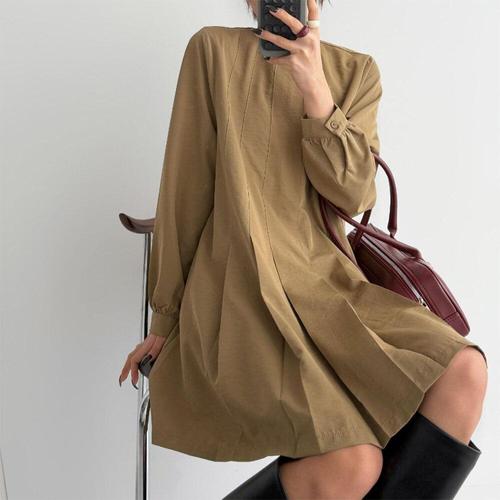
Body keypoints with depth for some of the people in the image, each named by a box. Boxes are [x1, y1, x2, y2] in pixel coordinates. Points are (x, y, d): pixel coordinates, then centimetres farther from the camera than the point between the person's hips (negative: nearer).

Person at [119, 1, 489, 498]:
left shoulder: (357, 72, 11)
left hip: (327, 282, 5)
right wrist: (165, 319, 5)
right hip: (243, 291, -4)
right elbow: (184, 192, 1)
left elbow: (355, 195, -2)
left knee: (463, 372, -21)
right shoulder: (214, 50, 2)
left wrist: (313, 88, -13)